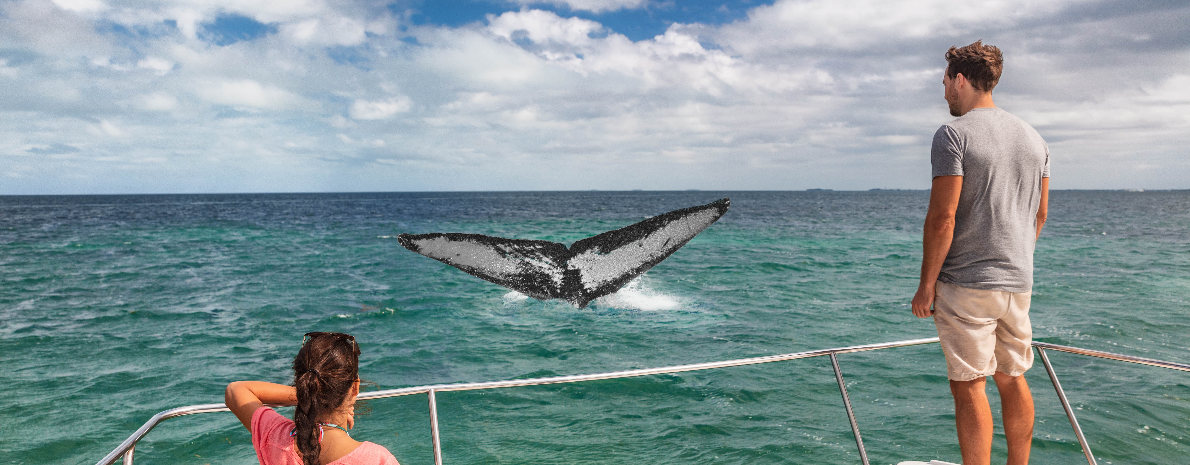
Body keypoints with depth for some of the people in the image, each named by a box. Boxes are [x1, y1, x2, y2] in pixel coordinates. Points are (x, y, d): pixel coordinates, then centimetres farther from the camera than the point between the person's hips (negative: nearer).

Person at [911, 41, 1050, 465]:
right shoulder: (1033, 137, 12)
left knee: (969, 386, -2)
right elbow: (1039, 214, 16)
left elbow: (942, 217, -17)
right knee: (1012, 381, 17)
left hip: (966, 284, -7)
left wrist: (926, 284, -11)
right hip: (1019, 283, 8)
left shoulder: (953, 135, -11)